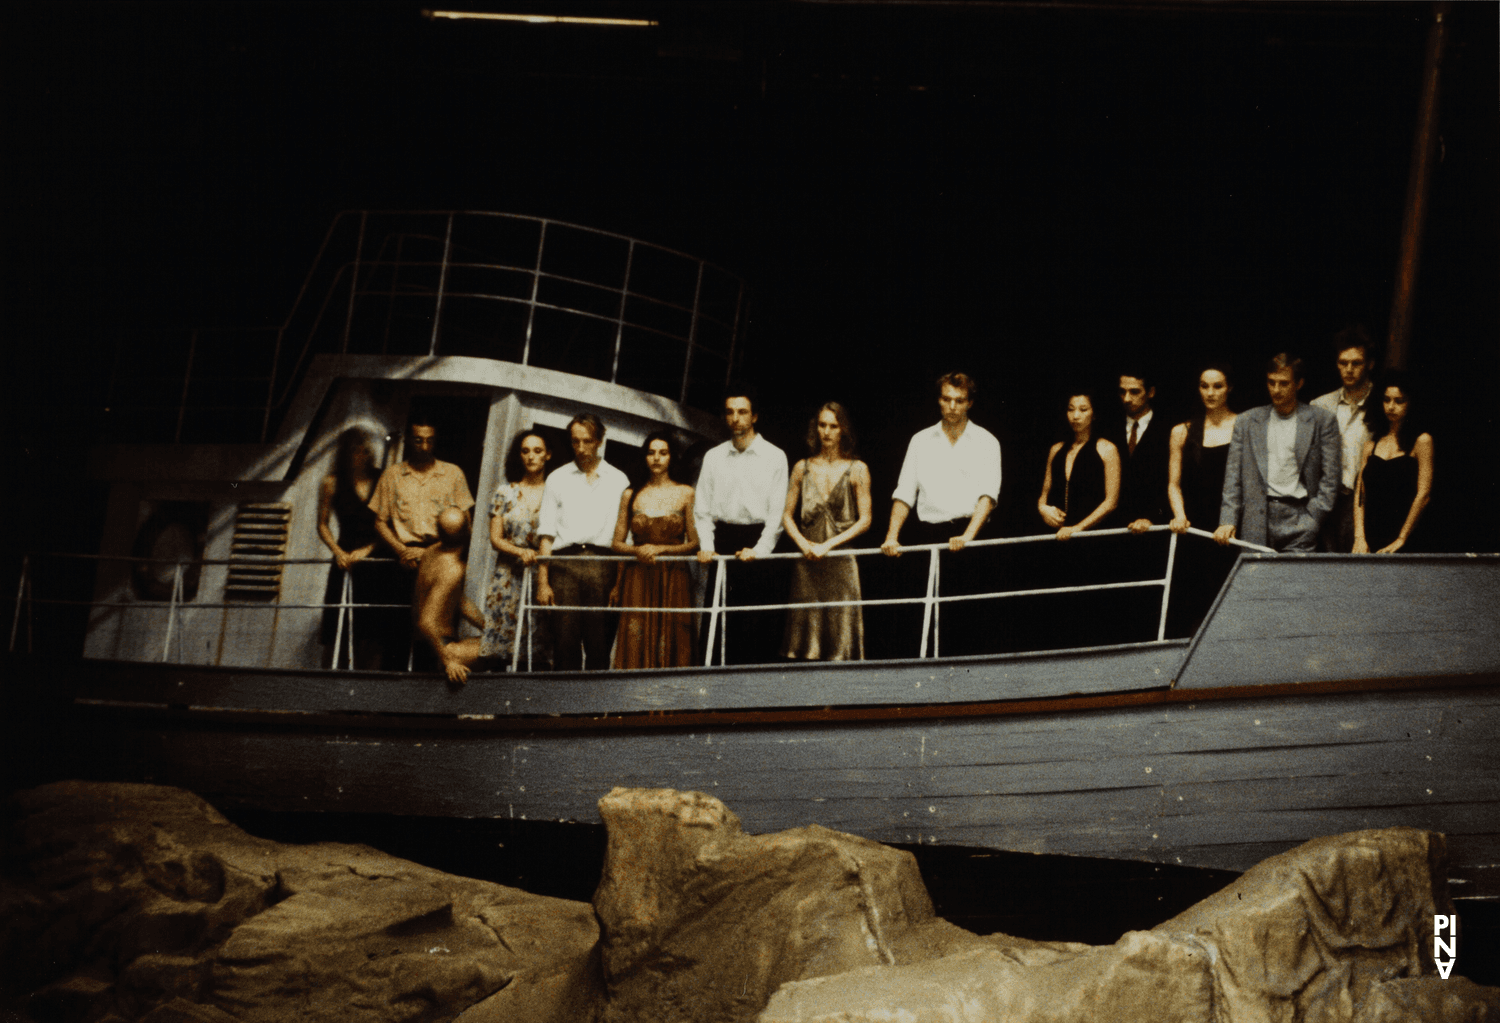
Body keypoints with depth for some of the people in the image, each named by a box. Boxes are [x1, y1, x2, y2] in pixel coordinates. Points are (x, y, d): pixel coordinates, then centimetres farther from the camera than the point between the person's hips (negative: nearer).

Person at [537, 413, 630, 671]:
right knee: (565, 641, -6)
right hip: (564, 564, 1)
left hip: (603, 563, 0)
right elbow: (546, 534, 11)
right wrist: (542, 581, 1)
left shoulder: (617, 480, 14)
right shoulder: (558, 479, 16)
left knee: (599, 644, -4)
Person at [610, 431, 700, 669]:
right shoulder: (630, 495, 10)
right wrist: (637, 550, -7)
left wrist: (660, 549, -7)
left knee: (671, 645, -6)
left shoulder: (685, 493, 6)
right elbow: (617, 543, 11)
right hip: (638, 580, 1)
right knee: (635, 644, -7)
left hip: (674, 580, -1)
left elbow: (694, 543, 2)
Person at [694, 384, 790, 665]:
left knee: (758, 627, -8)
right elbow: (702, 508, 12)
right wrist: (706, 545, -3)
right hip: (722, 543, 3)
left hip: (758, 543, -3)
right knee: (718, 628, -2)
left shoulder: (774, 457, 5)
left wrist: (759, 550, -11)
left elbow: (777, 512, -1)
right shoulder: (713, 457, 14)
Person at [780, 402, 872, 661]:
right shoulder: (802, 468, 11)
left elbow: (865, 520, 0)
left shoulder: (856, 470, 5)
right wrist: (804, 544, -6)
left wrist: (829, 544, -8)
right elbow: (787, 515, 11)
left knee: (840, 627, -5)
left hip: (841, 559, -2)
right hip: (807, 562, 2)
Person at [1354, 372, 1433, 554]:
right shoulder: (1370, 445, 13)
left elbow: (1423, 494, -7)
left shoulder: (1421, 441, 0)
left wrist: (1401, 539, -10)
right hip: (1371, 537, 4)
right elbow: (1360, 493, 9)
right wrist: (1359, 537, -4)